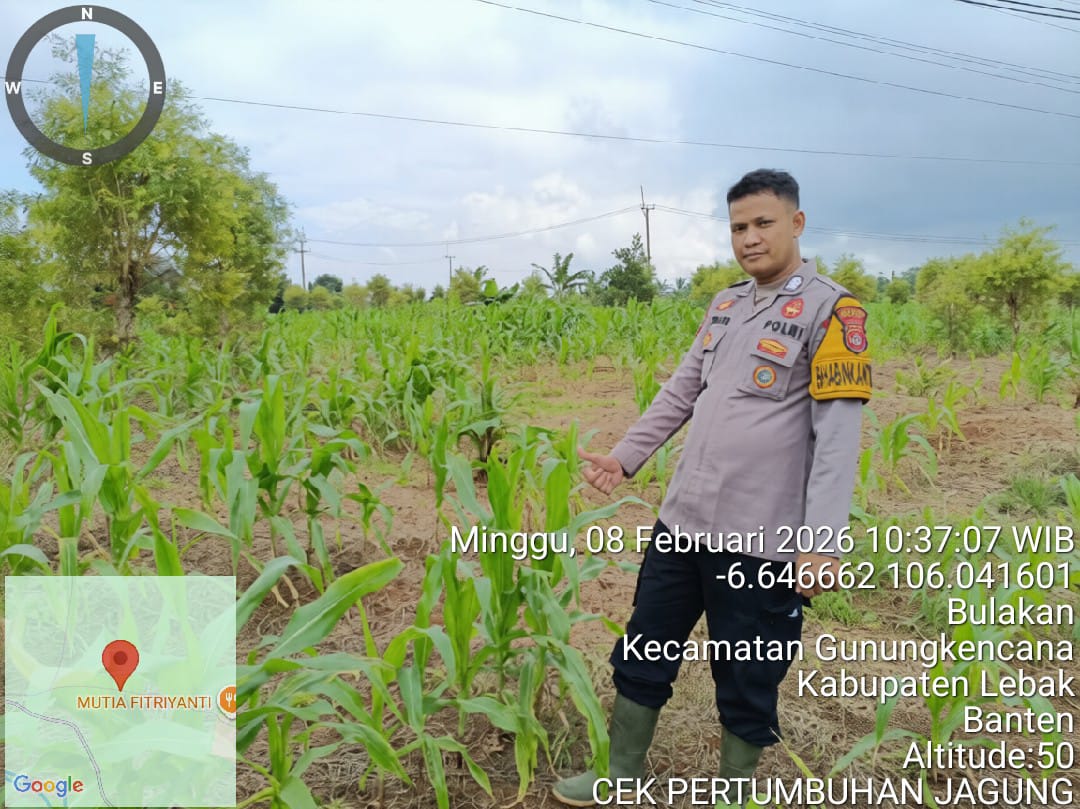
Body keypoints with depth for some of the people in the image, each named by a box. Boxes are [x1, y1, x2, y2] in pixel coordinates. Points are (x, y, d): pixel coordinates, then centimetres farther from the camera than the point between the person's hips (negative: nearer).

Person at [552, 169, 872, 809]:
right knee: (643, 654, 18)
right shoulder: (726, 305, 12)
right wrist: (625, 457, 8)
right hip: (684, 520, 7)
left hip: (763, 539, -7)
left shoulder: (831, 311, -10)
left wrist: (823, 541, -20)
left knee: (746, 685, 11)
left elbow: (838, 435, -15)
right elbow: (681, 393, 16)